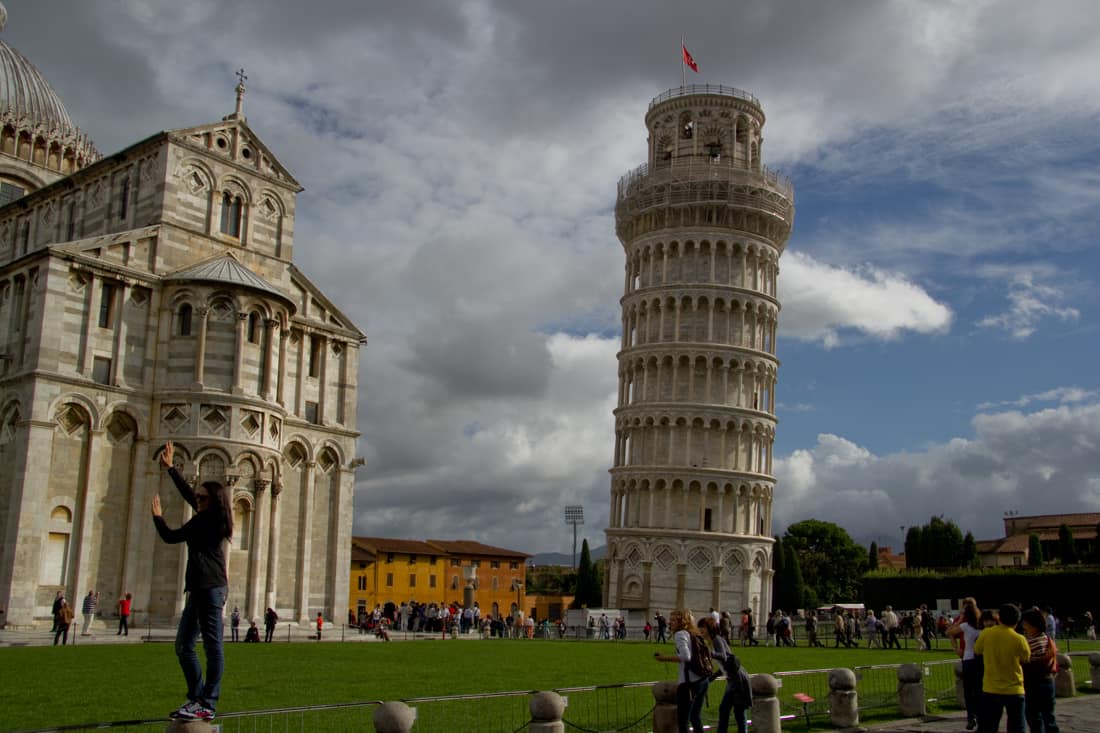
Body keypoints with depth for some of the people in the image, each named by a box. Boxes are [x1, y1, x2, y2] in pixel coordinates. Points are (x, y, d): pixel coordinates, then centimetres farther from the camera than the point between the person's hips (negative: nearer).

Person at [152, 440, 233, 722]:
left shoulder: (205, 521, -9)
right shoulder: (210, 519, 16)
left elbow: (170, 537, 0)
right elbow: (188, 494, 28)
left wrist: (157, 516, 18)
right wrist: (170, 467, 35)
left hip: (209, 587, -10)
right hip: (202, 588, 10)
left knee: (212, 646, -9)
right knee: (184, 645, 11)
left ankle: (207, 705, -8)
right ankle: (197, 699, 13)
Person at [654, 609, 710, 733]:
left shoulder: (680, 634, -7)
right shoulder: (694, 634, 18)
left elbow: (686, 656, -21)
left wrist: (664, 658, -15)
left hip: (689, 682, -9)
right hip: (703, 679, 9)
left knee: (682, 720, -2)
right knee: (695, 718, 19)